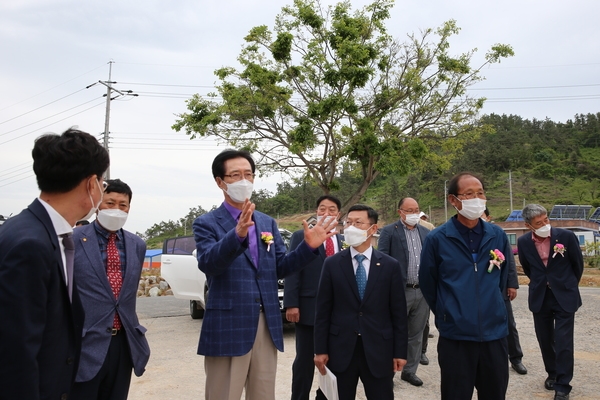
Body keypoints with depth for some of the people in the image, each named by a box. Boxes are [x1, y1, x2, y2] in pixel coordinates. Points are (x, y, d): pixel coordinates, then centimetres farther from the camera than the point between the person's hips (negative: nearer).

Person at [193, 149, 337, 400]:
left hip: (267, 325, 5)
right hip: (228, 327, -5)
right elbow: (207, 263, -22)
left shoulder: (268, 223, 12)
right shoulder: (207, 223, -4)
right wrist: (237, 234, -38)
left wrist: (308, 247, -7)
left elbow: (280, 268, 8)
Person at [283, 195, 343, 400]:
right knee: (305, 360, 7)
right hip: (309, 308, -4)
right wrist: (291, 304, -15)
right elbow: (292, 272, -8)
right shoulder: (301, 236, -3)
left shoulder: (343, 241, 9)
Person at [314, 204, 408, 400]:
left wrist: (400, 351, -1)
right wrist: (320, 349, -3)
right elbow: (323, 310, 0)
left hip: (379, 350, 0)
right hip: (340, 350, 0)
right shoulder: (332, 264, 0)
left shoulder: (390, 265, 0)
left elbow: (398, 312, 1)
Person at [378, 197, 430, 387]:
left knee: (416, 334, 13)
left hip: (423, 291, 5)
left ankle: (410, 371, 27)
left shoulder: (426, 233, 10)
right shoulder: (389, 231, -5)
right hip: (399, 291, -4)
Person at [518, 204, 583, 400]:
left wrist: (569, 286, 14)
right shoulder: (523, 242, -8)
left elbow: (578, 264, 3)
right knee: (545, 341, 13)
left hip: (565, 297, -2)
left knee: (563, 343, -3)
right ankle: (552, 374, 34)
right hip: (539, 298, 3)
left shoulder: (566, 236, -13)